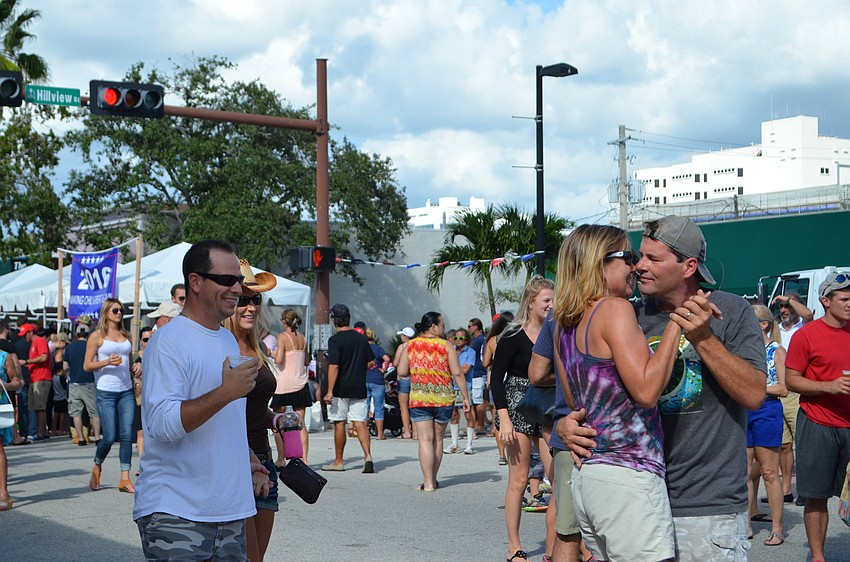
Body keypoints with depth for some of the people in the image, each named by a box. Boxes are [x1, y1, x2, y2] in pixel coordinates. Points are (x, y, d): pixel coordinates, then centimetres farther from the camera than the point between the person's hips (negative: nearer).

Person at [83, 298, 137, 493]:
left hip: (126, 391, 4)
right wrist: (107, 362, -17)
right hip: (106, 392, -4)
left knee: (127, 435, -4)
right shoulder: (97, 336, 1)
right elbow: (87, 365, -3)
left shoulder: (126, 335, 15)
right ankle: (97, 468, 23)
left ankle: (125, 479, -1)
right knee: (109, 437, -6)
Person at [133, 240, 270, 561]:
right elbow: (163, 423, -23)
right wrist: (226, 392, -26)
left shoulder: (228, 340, 17)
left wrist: (247, 462, 15)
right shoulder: (170, 341, -12)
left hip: (230, 510, 8)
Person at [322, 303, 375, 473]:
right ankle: (368, 456, -15)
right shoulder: (361, 338, 6)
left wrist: (329, 391, -16)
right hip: (359, 388, 4)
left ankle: (338, 461, 15)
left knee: (339, 424, 6)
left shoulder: (335, 340, -12)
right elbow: (371, 362, 11)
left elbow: (333, 367, -17)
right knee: (359, 422, 3)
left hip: (340, 389, -4)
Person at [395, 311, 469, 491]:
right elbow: (457, 373, -5)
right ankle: (433, 479, 22)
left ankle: (428, 483, -6)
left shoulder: (410, 345, 3)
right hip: (444, 397, 0)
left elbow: (401, 372, 2)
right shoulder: (446, 346, -3)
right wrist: (466, 397, 1)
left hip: (419, 398, 0)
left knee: (425, 439, -1)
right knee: (438, 439, 14)